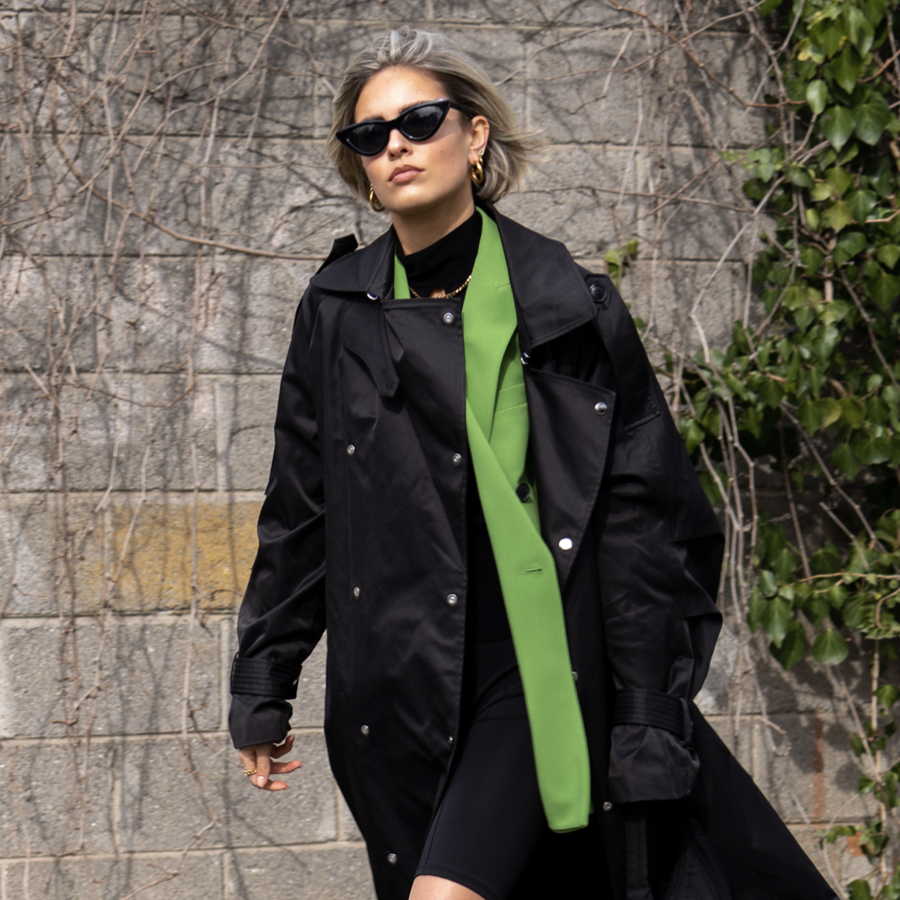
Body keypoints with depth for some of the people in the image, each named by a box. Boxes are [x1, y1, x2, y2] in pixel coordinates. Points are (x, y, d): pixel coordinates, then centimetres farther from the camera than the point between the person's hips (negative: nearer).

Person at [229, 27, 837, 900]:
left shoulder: (569, 305, -2)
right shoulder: (338, 312, 6)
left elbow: (642, 525, -2)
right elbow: (297, 516, 12)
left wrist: (650, 728, -7)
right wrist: (262, 689, 11)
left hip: (539, 670, -3)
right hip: (400, 687, 4)